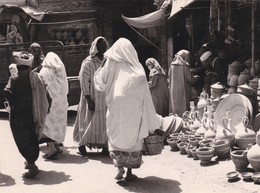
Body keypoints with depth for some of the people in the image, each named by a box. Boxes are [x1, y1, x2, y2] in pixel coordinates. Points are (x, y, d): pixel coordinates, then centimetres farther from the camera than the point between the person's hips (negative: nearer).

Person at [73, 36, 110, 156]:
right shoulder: (88, 63, -8)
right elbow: (84, 82, -12)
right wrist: (89, 99, -18)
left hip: (104, 99, 5)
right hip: (93, 99, -5)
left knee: (105, 122, 5)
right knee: (89, 122, 2)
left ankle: (105, 146, 14)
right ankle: (82, 145, 17)